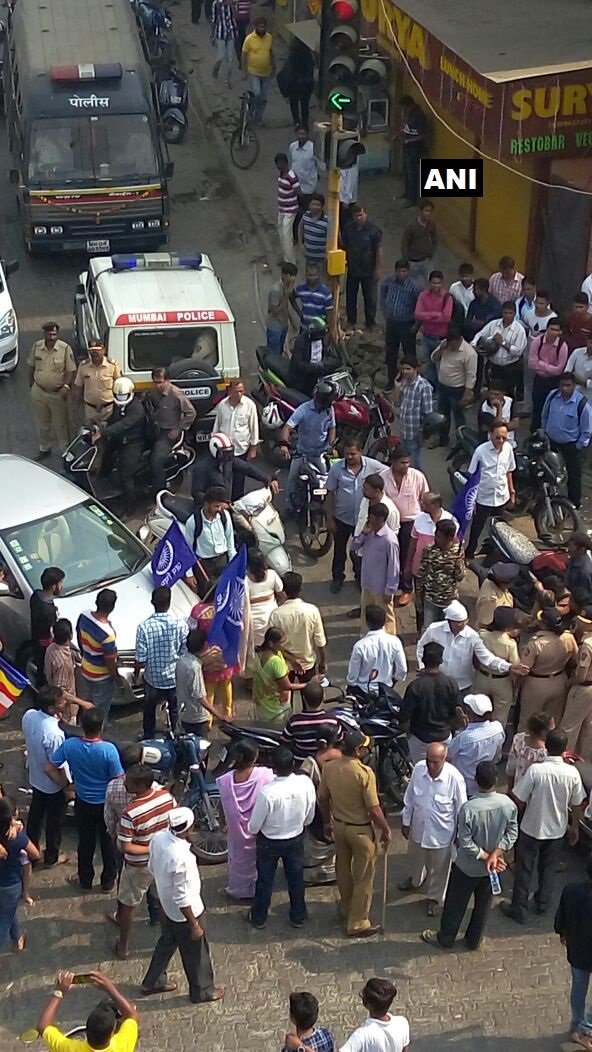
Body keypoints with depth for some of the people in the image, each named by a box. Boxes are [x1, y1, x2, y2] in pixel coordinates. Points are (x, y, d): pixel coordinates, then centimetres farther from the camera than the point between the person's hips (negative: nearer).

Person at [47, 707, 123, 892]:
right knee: (108, 842, 19)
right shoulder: (109, 749, -28)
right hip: (106, 803, -2)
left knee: (85, 842, 22)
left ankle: (85, 881, 38)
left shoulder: (69, 745, -21)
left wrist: (63, 785, 4)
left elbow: (49, 768, -11)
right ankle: (108, 882, 34)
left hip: (83, 802, 2)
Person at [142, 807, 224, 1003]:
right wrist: (195, 925, -16)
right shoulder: (182, 859, -40)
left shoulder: (158, 837, -17)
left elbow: (152, 867, 3)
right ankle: (202, 990, 41)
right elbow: (183, 899, -29)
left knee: (167, 941, 31)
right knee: (195, 951, 18)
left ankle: (153, 981, 49)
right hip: (184, 912, -7)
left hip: (166, 904, 7)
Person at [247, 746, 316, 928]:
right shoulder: (306, 784, -24)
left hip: (270, 842, -3)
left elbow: (254, 826, -21)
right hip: (296, 839, 3)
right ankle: (298, 917, 42)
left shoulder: (267, 792, -36)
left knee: (265, 879, 20)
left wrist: (252, 831, 3)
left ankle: (259, 917, 40)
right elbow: (309, 817, -6)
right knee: (296, 878, 24)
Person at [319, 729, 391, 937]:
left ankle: (346, 909, 45)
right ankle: (357, 924, 18)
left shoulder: (329, 767, -10)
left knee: (343, 869, 26)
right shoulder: (365, 773, -27)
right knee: (363, 877, 10)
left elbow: (323, 799, 3)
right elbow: (374, 810, -22)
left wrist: (327, 822, 18)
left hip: (339, 825, 6)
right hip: (360, 829, -6)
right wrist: (386, 830, -7)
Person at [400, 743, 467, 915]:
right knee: (415, 858, 30)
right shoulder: (418, 768, -19)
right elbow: (409, 798, -2)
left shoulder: (454, 778, -29)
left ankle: (436, 898, 44)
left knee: (439, 868, 18)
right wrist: (406, 822, 6)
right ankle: (417, 879, 62)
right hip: (418, 827, 4)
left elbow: (461, 810, -15)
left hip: (441, 832, -4)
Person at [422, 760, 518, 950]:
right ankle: (474, 940, 40)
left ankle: (445, 938, 36)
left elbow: (465, 843, -24)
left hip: (467, 866, -3)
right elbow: (512, 833, -10)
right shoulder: (508, 804, -19)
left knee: (455, 904, 18)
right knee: (483, 905, 24)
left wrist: (486, 856, -12)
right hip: (493, 867, 4)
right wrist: (495, 854, -14)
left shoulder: (469, 808, -31)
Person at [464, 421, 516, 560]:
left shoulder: (508, 448, -6)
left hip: (502, 497, 4)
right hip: (484, 498, -4)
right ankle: (469, 554, 22)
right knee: (477, 529, 7)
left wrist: (512, 492, 12)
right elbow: (472, 475, -12)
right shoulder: (481, 450, -20)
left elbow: (508, 471, 8)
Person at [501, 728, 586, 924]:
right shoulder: (572, 773, -16)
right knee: (548, 868, 24)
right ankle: (543, 902, 39)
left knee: (524, 870, 13)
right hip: (556, 830, 3)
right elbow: (577, 805, -4)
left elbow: (518, 800, -18)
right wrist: (574, 827, 13)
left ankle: (519, 909, 22)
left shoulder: (535, 770, -25)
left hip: (531, 828, -3)